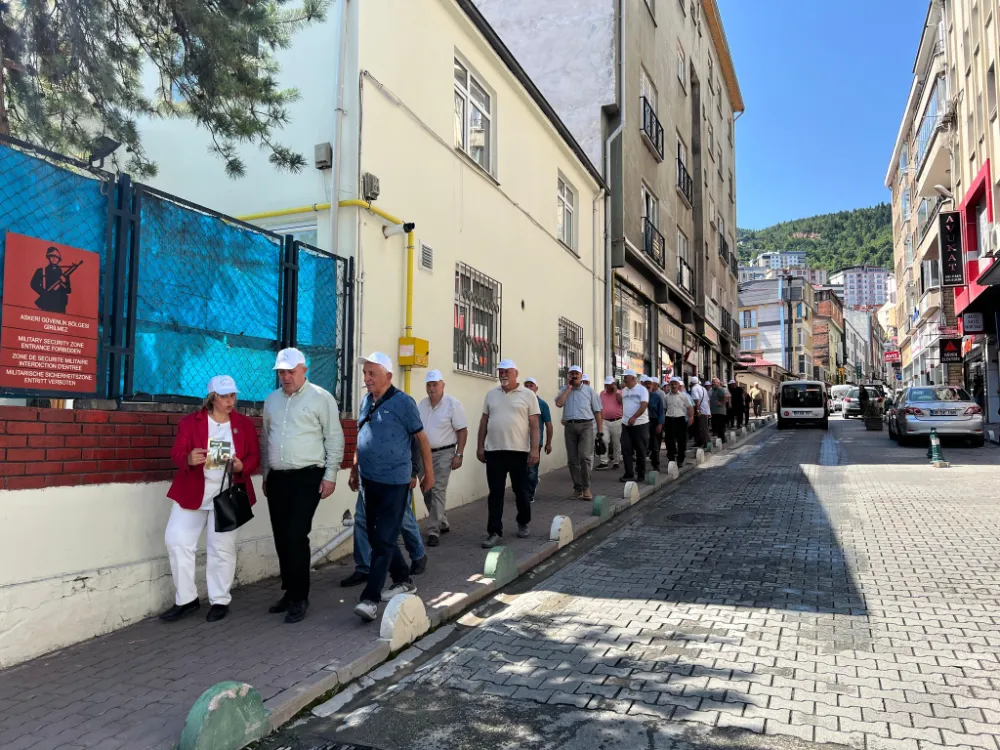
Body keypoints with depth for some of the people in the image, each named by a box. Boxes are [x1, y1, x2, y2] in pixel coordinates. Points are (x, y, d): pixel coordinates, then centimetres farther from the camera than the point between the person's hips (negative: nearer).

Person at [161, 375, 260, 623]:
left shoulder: (245, 424, 3)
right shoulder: (190, 421, 0)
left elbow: (254, 457, 3)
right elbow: (176, 453, -7)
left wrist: (241, 466, -19)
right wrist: (189, 459, -30)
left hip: (228, 495, 0)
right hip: (191, 492, 1)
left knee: (222, 547, 4)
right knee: (177, 541, -2)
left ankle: (220, 601, 16)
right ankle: (186, 599, 13)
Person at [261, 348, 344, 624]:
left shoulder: (321, 398, -5)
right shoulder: (271, 401, 13)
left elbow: (335, 439, -6)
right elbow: (266, 440, 20)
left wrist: (330, 475, -9)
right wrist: (266, 475, 19)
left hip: (307, 477, -6)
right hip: (277, 478, 6)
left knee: (296, 537, -10)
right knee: (281, 538, 10)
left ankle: (299, 598, 2)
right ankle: (289, 591, 24)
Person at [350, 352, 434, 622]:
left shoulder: (403, 402, -12)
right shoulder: (366, 401, 8)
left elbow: (421, 438, -6)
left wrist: (429, 473, -3)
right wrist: (354, 469, 18)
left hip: (394, 482, -8)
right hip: (369, 480, 8)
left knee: (384, 539, -5)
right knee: (375, 536, 15)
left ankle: (370, 598, -3)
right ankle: (403, 580, 32)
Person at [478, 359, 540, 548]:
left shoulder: (528, 395, -1)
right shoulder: (491, 394, 10)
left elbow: (534, 425, -4)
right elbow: (484, 421, 12)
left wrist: (534, 449, -11)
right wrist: (480, 446, 7)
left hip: (519, 451, -2)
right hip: (494, 451, 2)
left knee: (521, 491, 11)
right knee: (495, 493, 2)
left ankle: (523, 524, 32)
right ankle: (494, 532, 6)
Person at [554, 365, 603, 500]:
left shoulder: (589, 390, 8)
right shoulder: (564, 390, 11)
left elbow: (597, 411, 8)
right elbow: (559, 403, -9)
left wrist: (600, 430, 1)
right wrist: (568, 388, -4)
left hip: (586, 425, -2)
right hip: (570, 426, 2)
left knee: (584, 456, -16)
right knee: (572, 460, 4)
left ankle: (586, 488, -5)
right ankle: (577, 489, 14)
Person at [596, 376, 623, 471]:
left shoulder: (619, 392, 1)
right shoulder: (602, 393, 10)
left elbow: (621, 401, -19)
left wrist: (615, 391, -14)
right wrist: (600, 419, 12)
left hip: (617, 421, -2)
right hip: (605, 421, 2)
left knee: (616, 443, 6)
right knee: (604, 440, -10)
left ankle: (616, 462, 17)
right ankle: (604, 462, -7)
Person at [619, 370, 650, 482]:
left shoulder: (641, 390, -7)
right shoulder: (624, 391, 12)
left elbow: (644, 405, -18)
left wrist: (634, 417, -27)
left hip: (640, 424, -5)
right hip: (626, 424, 6)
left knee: (640, 450, 3)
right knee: (626, 449, 0)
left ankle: (641, 474, 13)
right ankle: (628, 474, 5)